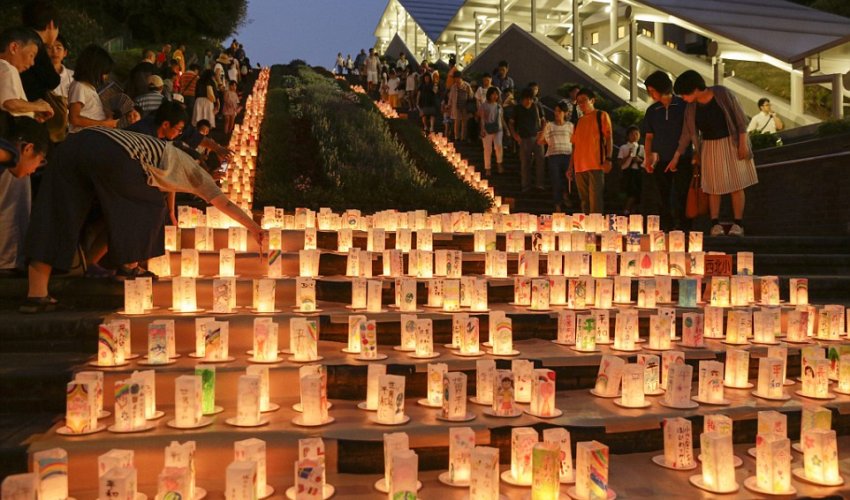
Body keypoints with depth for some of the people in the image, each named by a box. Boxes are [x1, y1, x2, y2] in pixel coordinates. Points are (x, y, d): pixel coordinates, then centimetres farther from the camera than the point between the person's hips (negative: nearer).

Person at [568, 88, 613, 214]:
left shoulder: (601, 115, 7)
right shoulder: (579, 121, 22)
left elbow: (608, 138, 0)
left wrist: (608, 159, -13)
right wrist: (571, 167, 15)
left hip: (596, 164, -6)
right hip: (579, 166, 6)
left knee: (595, 199, -13)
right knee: (584, 201, 6)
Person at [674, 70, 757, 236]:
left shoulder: (722, 93, -13)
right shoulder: (691, 108, -2)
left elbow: (740, 118, -10)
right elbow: (687, 133, 5)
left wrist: (743, 143, -14)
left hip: (732, 144, -3)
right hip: (710, 148, 3)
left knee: (736, 184, -1)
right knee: (713, 186, 2)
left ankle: (738, 224, 3)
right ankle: (715, 224, 7)